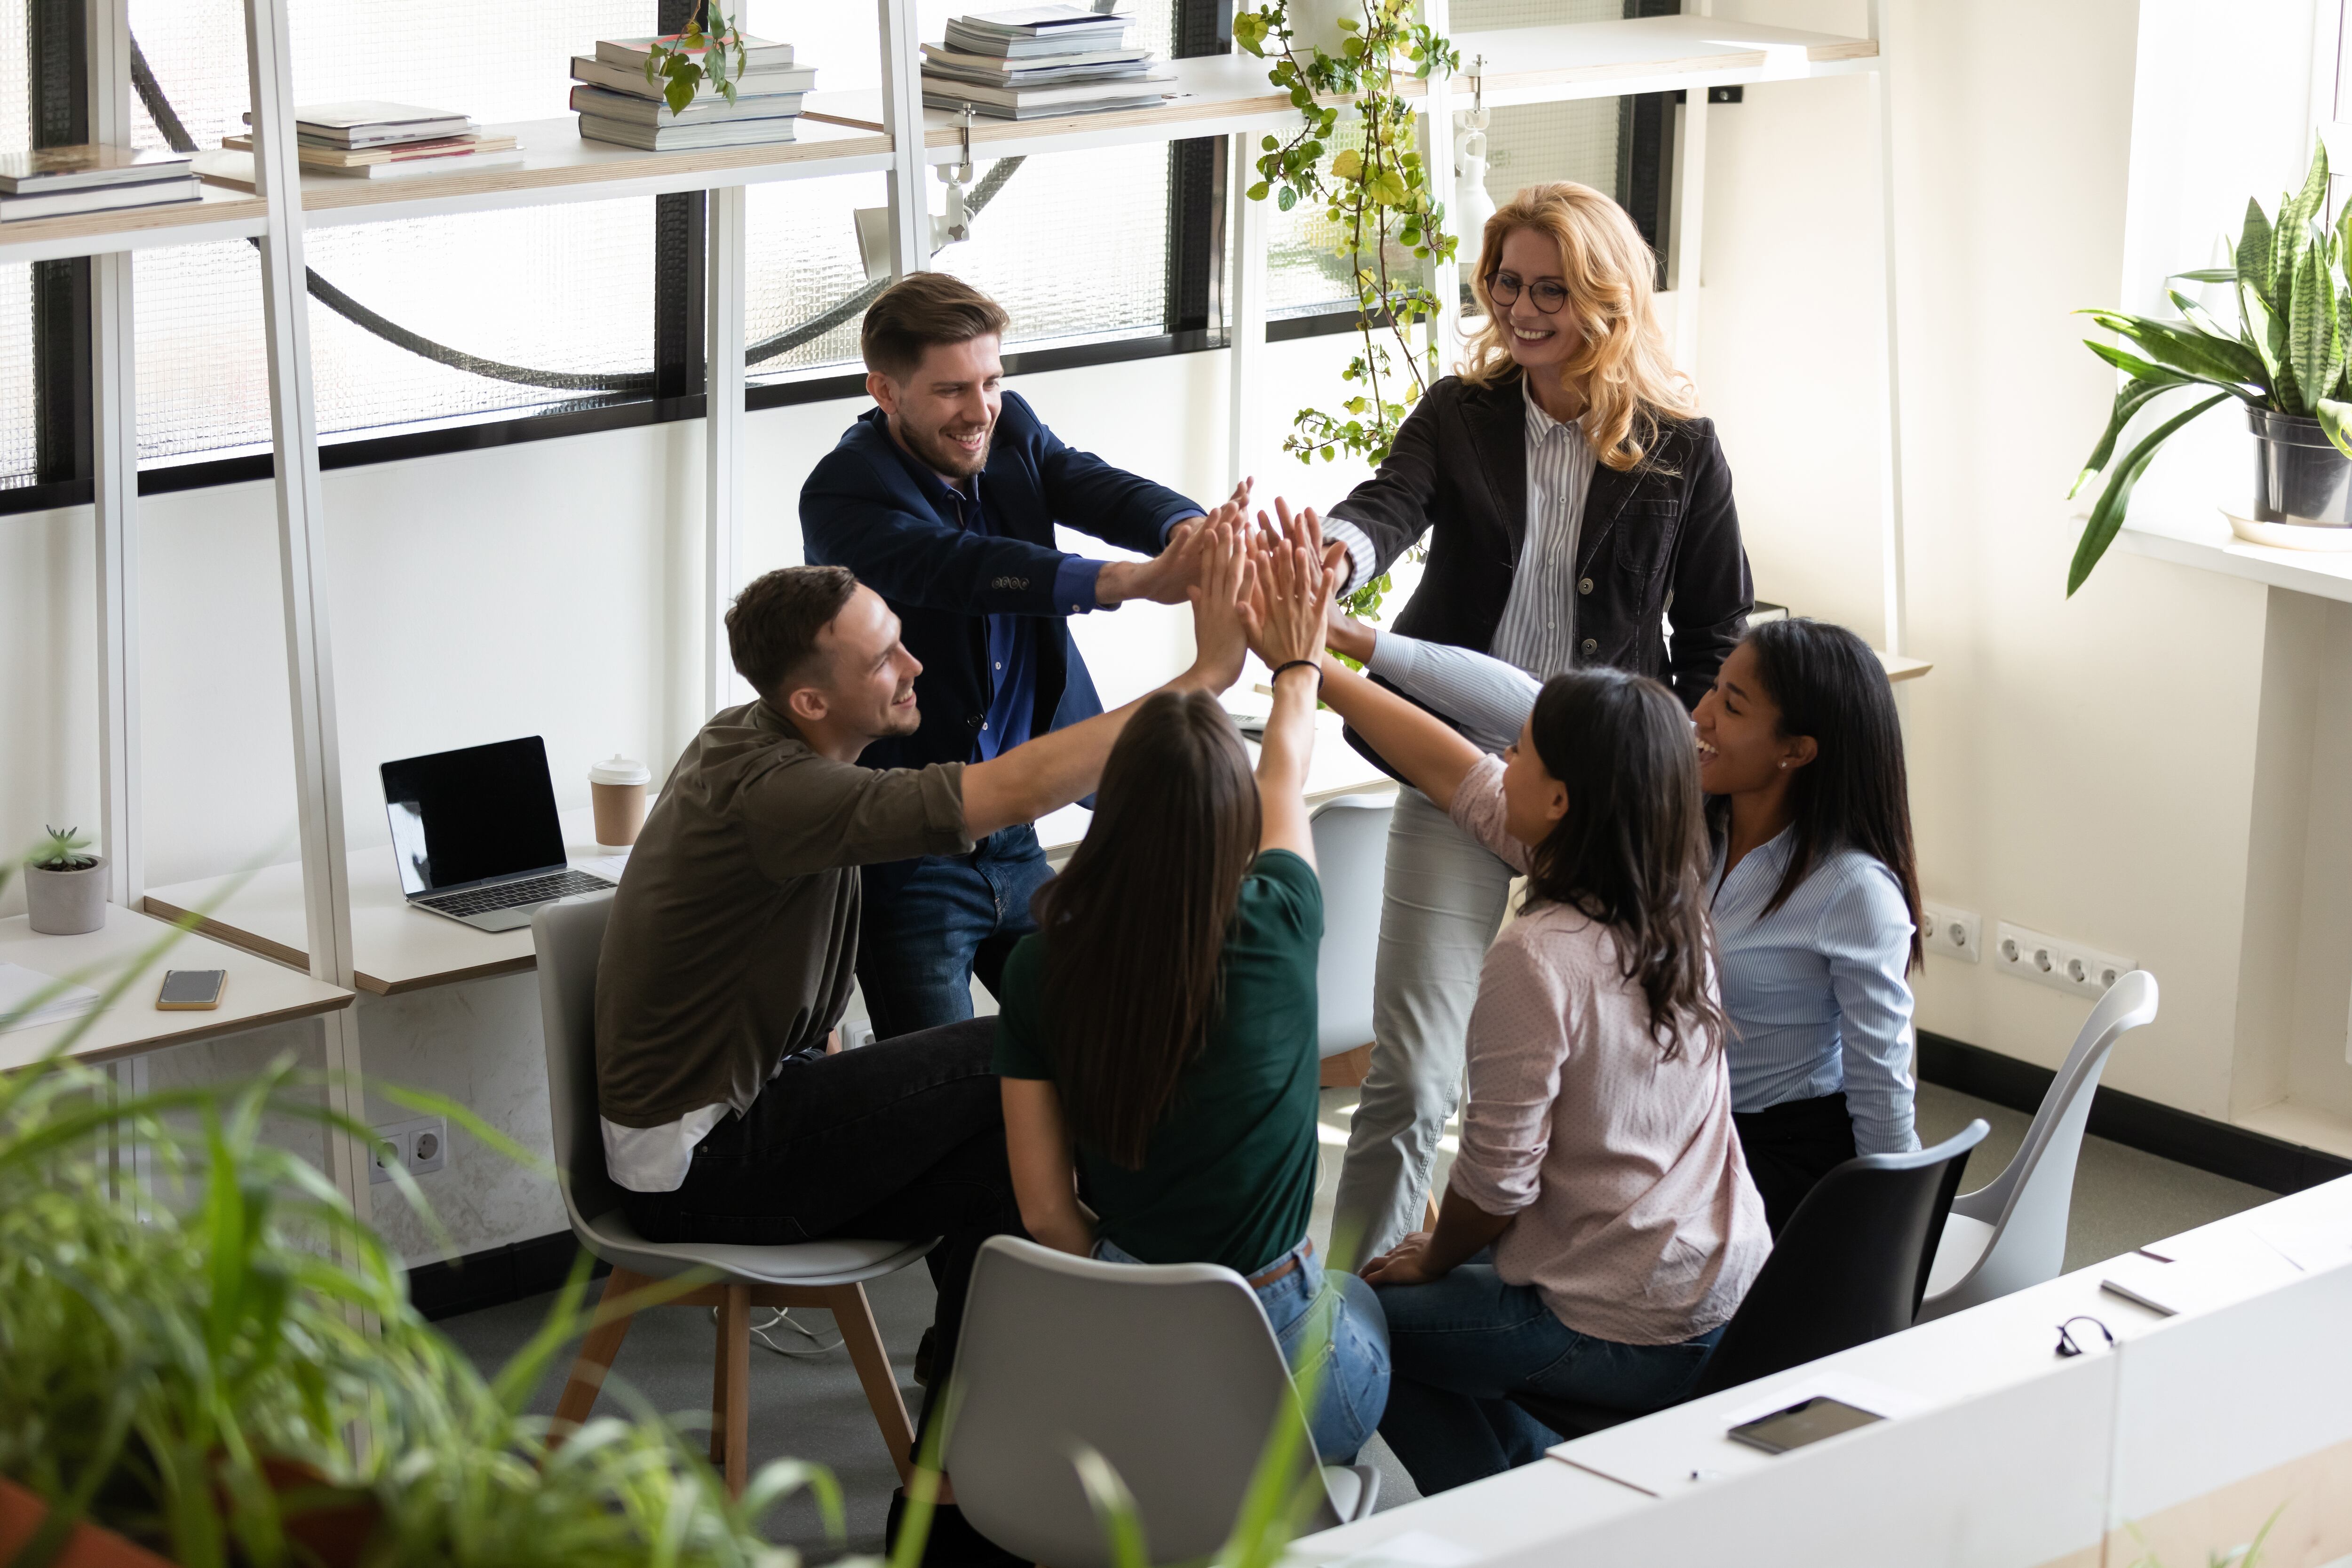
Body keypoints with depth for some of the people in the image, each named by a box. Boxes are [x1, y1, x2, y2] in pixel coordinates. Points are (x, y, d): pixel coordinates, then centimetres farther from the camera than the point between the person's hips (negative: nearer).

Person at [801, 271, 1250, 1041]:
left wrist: (1189, 531, -39)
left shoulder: (1010, 431, 2)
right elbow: (963, 569, -35)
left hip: (1011, 835, 6)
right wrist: (1135, 581, -49)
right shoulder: (844, 494, -18)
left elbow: (1097, 489, -14)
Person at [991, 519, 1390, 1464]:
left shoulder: (1043, 968, -9)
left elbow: (1044, 1210, -5)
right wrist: (1297, 664, 30)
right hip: (1272, 1360, -2)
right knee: (1364, 1301, 32)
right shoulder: (1275, 932, -13)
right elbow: (1287, 778, 10)